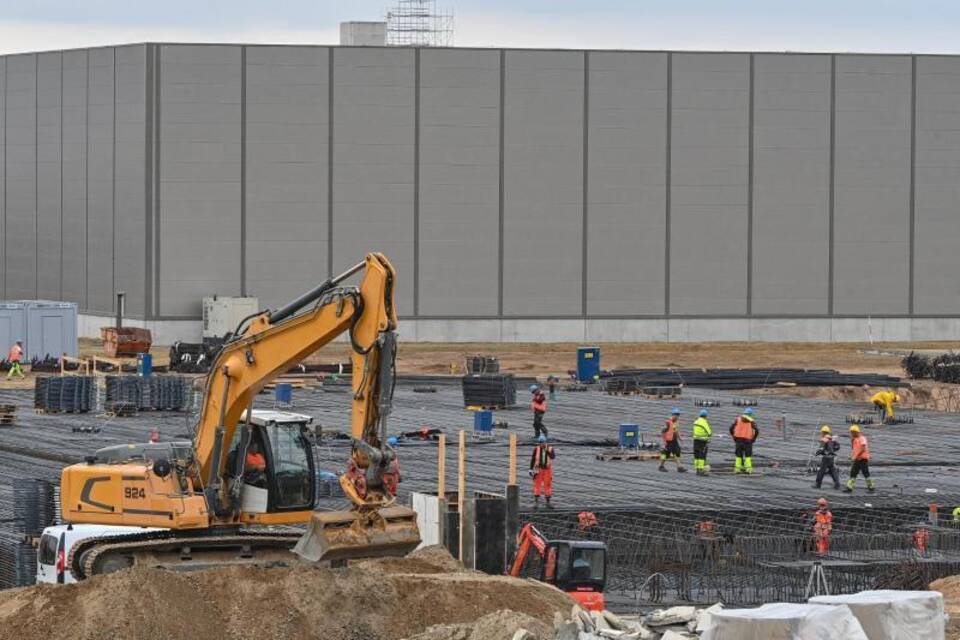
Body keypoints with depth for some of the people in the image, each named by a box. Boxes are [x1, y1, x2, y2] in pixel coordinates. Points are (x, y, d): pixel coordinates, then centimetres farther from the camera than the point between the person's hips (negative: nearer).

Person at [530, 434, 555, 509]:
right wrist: (531, 469, -4)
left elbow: (553, 457, -23)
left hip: (547, 470, 1)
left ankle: (548, 503, 12)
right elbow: (533, 459, 0)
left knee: (548, 485, 4)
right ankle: (536, 502, -4)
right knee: (537, 486, -6)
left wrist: (547, 451, -37)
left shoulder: (550, 449, -4)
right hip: (538, 469, -1)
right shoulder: (536, 449, -4)